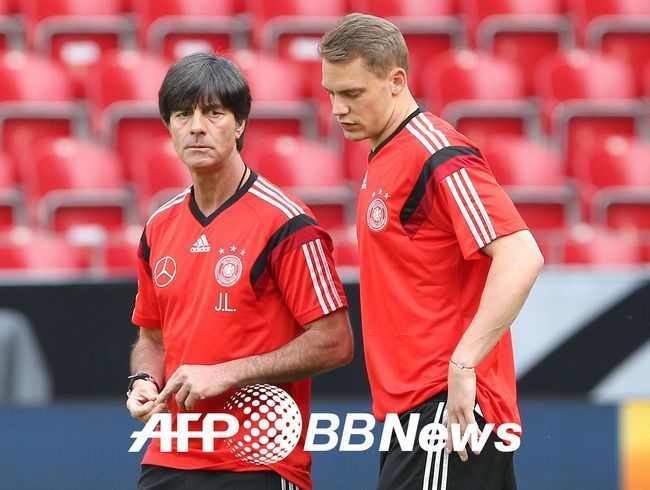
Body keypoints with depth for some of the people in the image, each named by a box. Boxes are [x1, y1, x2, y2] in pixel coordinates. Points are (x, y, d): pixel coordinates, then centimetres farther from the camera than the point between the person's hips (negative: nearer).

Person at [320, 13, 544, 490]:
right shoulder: (385, 157, 17)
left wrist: (463, 364, -26)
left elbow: (521, 258, -22)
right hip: (408, 406, 10)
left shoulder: (438, 157, -13)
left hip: (448, 404, -10)